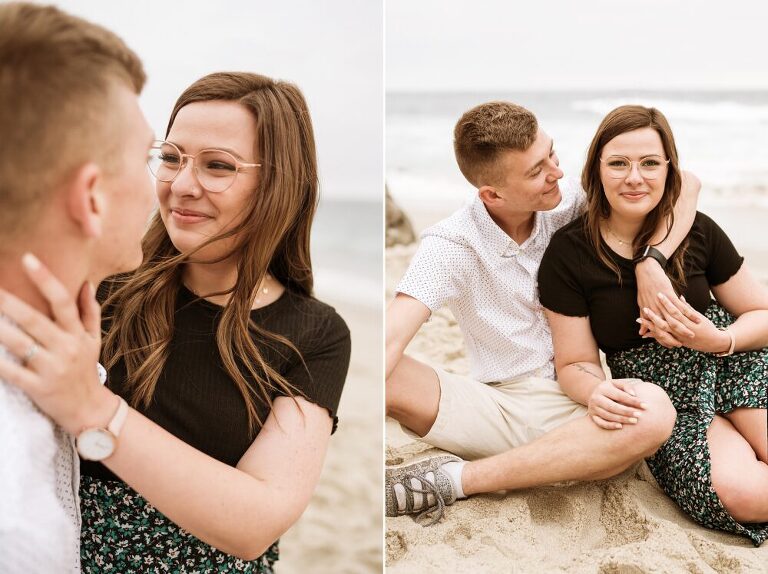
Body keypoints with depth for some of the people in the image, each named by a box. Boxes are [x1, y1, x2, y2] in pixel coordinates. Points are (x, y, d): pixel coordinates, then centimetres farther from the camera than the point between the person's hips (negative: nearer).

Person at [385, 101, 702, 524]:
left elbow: (683, 185, 0)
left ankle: (454, 479, -28)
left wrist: (650, 261, -19)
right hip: (493, 404, -2)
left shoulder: (568, 206, -1)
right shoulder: (450, 244, -9)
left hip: (570, 408, 3)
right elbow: (391, 338, -23)